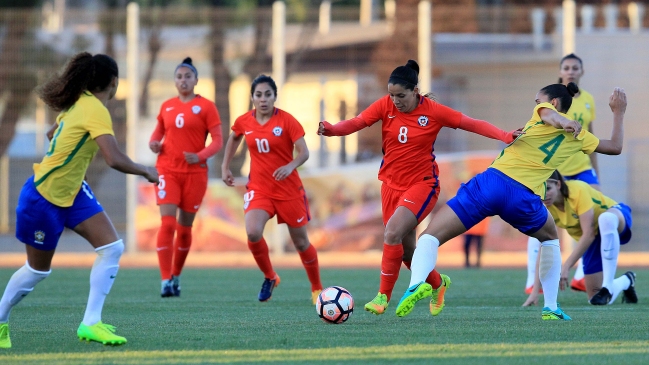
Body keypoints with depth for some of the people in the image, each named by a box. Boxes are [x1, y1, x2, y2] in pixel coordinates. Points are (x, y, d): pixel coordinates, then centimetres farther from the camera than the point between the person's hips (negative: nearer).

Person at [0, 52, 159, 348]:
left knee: (112, 248, -7)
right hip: (44, 197, -8)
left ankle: (90, 323, -6)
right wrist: (146, 172, -19)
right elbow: (115, 159, -34)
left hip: (72, 191, 8)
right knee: (38, 270, 7)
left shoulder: (79, 103, 2)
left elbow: (53, 134, 19)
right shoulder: (95, 110, -25)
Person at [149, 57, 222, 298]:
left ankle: (176, 276, 23)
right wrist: (154, 143, -1)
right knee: (167, 223, -13)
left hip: (195, 173, -1)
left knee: (185, 227, 6)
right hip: (168, 171, 1)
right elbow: (158, 133, 22)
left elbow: (217, 141, -4)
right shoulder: (167, 106, 9)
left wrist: (200, 156, -21)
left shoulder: (205, 106, -1)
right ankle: (166, 280, -15)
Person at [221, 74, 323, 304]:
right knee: (253, 233, -23)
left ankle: (317, 289, 27)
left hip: (288, 189, -2)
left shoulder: (286, 121, -12)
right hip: (258, 188, 2)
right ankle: (269, 277, 3)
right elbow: (233, 139, 22)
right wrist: (225, 167, 18)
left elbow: (304, 152, -15)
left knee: (301, 241, 6)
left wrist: (291, 166, -34)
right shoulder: (243, 122, -1)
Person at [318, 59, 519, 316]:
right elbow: (357, 122, -14)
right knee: (406, 251, 10)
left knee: (393, 233, -25)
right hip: (391, 184, 4)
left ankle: (383, 296, -16)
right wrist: (332, 129, -33)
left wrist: (505, 136, -18)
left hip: (422, 184, -4)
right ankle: (438, 283, 38)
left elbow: (473, 124, -7)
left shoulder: (433, 111, -11)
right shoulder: (385, 106, -5)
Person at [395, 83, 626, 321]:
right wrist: (618, 113, 43)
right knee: (550, 238, 36)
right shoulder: (578, 136, 20)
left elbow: (550, 116, -13)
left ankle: (417, 283, -31)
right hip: (523, 198, 3)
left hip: (492, 182, -3)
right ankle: (551, 308, 29)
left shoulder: (544, 112, 12)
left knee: (430, 236, -1)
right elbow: (615, 147, 35)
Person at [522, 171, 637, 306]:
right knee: (595, 298, -5)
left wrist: (566, 266, -37)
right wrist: (535, 291, -21)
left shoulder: (578, 191, -32)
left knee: (606, 219, -44)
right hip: (594, 240, 5)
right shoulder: (544, 208, -16)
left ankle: (608, 287, -35)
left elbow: (588, 234, -34)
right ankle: (626, 281, 30)